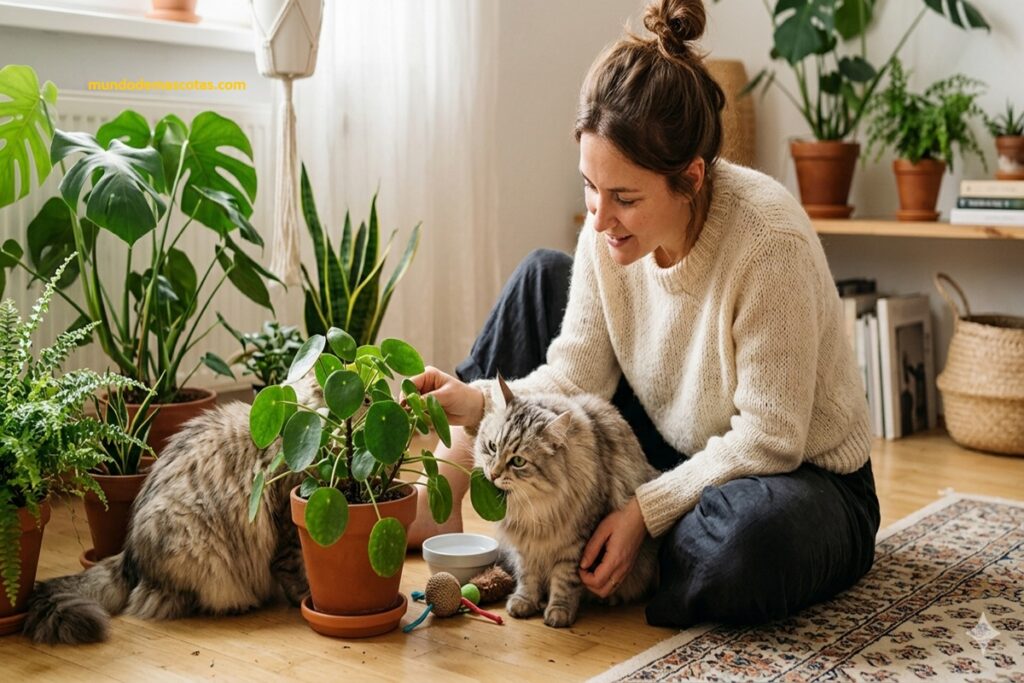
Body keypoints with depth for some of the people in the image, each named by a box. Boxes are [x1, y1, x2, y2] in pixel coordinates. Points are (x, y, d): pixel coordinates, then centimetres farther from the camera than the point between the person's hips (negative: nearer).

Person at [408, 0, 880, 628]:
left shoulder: (768, 240, -30)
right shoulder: (612, 225, -12)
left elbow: (766, 440, -26)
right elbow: (573, 377, -8)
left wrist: (646, 512, -25)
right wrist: (478, 402, -25)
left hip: (797, 477, -5)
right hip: (676, 458, 6)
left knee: (752, 536, -42)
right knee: (543, 277, 0)